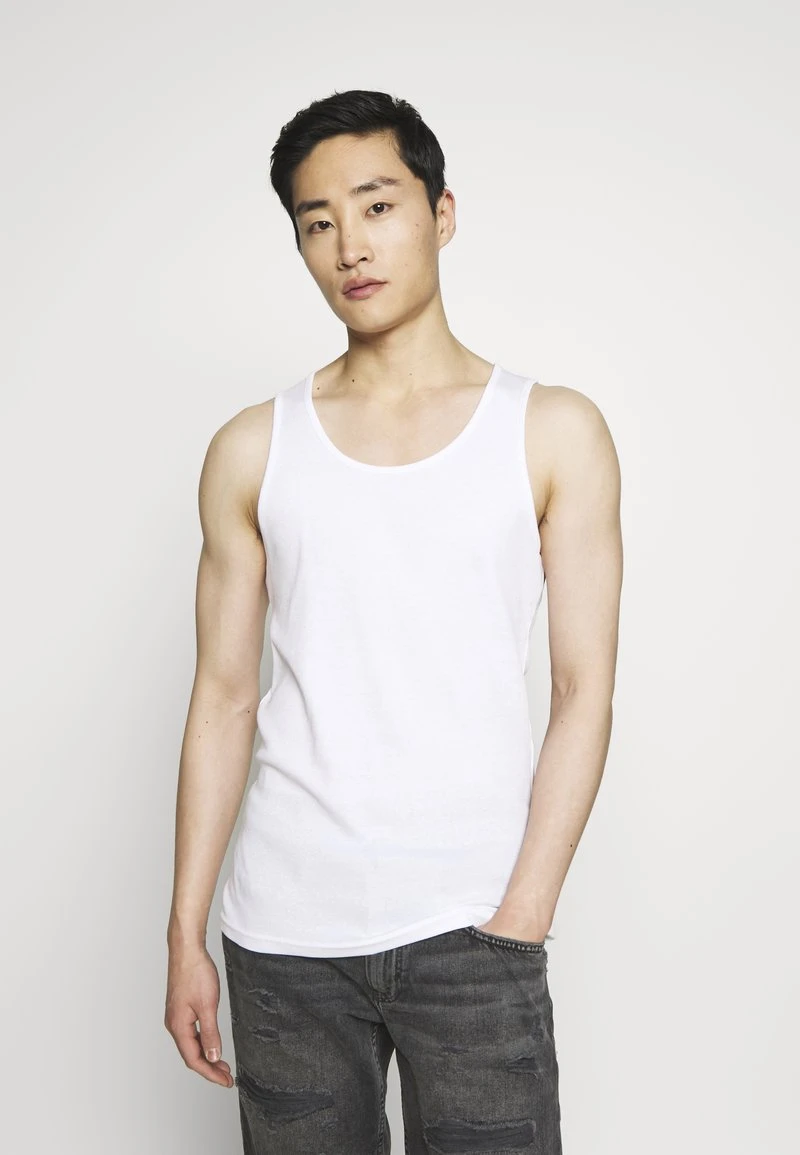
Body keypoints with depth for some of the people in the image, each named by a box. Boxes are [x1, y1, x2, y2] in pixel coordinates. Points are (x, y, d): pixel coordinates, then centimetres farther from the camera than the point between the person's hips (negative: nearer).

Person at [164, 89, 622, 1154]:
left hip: (470, 927, -1)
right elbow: (225, 699, 7)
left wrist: (519, 921, -9)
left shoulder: (554, 432, 1)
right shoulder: (252, 451, 6)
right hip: (281, 940, 2)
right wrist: (186, 935, 4)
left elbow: (585, 693, -2)